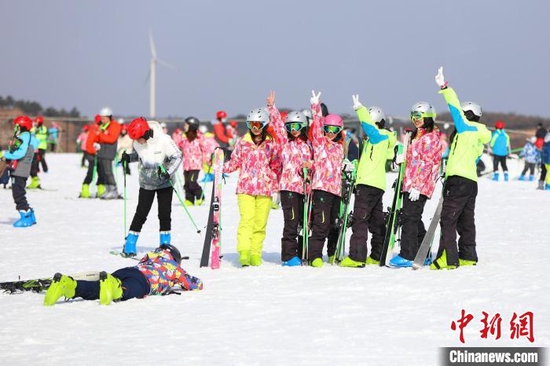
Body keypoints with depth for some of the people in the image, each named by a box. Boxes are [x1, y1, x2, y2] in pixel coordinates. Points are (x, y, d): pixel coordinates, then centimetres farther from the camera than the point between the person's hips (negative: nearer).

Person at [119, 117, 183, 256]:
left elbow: (177, 156, -17)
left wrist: (169, 173, -28)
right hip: (146, 183, 2)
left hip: (165, 182, -2)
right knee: (141, 213, -1)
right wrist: (128, 157, -13)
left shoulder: (164, 140, -23)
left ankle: (165, 244, 13)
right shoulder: (137, 143, -12)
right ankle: (130, 245, 4)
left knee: (165, 214, 0)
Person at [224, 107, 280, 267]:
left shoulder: (271, 143, 8)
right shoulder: (243, 142, 9)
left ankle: (255, 254, 6)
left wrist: (275, 187, 11)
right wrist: (220, 167, -2)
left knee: (260, 223, 0)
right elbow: (235, 162, 13)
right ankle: (243, 252, -22)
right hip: (245, 187, -1)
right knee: (247, 219, -15)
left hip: (264, 188, 1)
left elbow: (276, 166, 14)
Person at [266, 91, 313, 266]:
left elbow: (311, 162, 19)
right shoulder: (284, 141, 6)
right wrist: (271, 107, -9)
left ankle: (303, 254, 17)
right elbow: (277, 124, -2)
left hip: (304, 187, 4)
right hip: (288, 186, -4)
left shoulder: (308, 145, 15)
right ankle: (289, 256, -4)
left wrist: (309, 165, -3)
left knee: (305, 222, 7)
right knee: (291, 222, -8)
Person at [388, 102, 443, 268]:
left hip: (420, 185, -10)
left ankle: (407, 256, -14)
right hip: (410, 184, 10)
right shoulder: (416, 136, 21)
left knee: (409, 217, -13)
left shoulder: (430, 137, -9)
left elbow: (427, 163, -16)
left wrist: (417, 185, -21)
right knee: (414, 218, 12)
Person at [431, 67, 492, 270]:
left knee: (448, 218, -11)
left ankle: (448, 258, -17)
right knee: (466, 221, 14)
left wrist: (444, 87, -12)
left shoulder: (466, 128, -5)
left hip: (459, 180, -9)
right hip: (471, 181, 9)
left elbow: (455, 109, -12)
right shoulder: (478, 135, 19)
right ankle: (467, 256, 18)